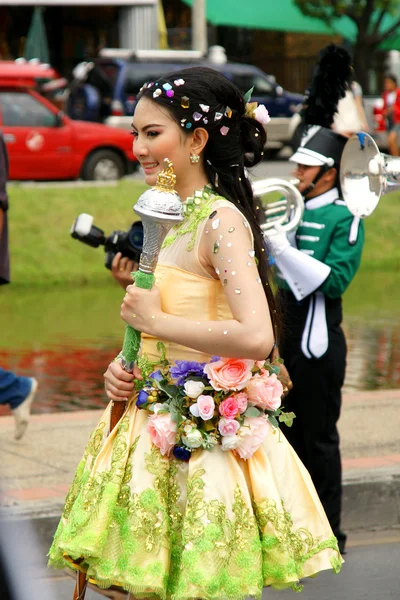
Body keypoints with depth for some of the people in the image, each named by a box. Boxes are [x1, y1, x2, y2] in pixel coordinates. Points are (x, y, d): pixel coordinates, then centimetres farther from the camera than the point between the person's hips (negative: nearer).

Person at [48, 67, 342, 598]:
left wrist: (154, 319, -19)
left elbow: (256, 338, -28)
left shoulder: (221, 220, -15)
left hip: (199, 440, -9)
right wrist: (124, 369, 3)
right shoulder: (169, 219, 12)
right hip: (157, 429, 9)